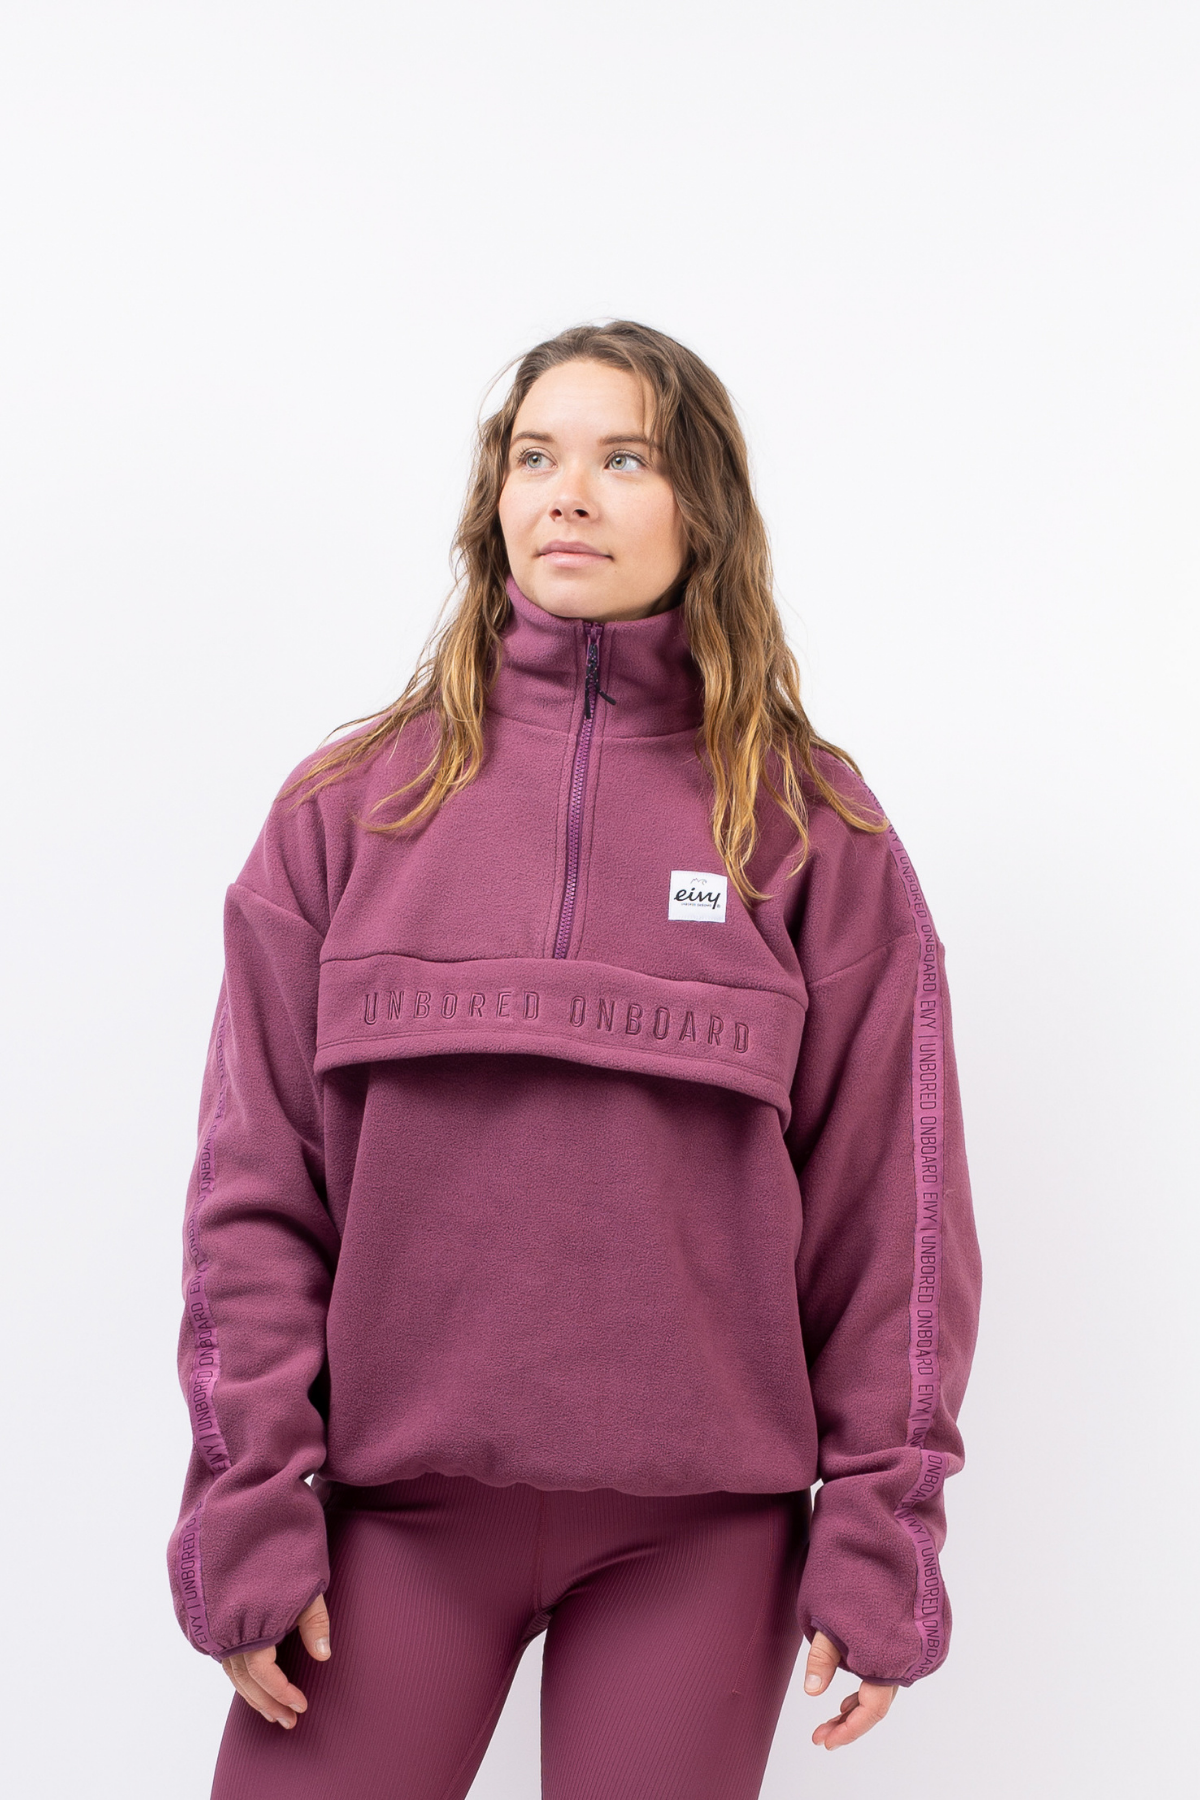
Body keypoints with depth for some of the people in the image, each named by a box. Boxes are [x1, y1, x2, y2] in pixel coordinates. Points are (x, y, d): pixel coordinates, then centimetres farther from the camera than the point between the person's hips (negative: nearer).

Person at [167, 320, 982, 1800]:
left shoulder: (812, 828, 1)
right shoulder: (351, 802, 3)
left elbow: (893, 1202, 1)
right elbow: (253, 1189, 2)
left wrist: (882, 1522, -2)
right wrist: (248, 1502, -3)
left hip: (701, 1528, 0)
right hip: (393, 1501, 1)